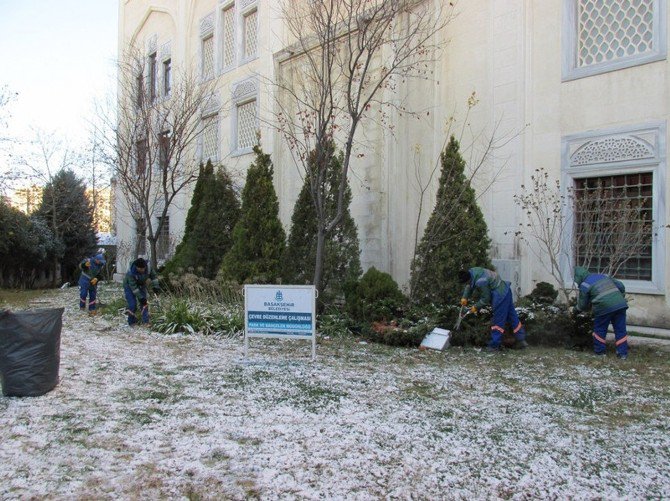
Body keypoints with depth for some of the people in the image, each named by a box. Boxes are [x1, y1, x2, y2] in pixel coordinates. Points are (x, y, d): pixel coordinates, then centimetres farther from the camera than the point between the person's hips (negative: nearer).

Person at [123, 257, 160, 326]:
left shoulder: (148, 268, -25)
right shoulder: (131, 272, -37)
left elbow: (153, 276, -6)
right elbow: (133, 287, -33)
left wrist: (155, 286, -17)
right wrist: (140, 297, -32)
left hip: (141, 285, 4)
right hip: (129, 286, -4)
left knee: (144, 303, -4)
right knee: (132, 305, -12)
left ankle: (146, 321, 0)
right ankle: (131, 322, 4)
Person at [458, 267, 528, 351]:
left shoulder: (480, 282, -29)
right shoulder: (471, 272, -2)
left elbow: (486, 298, -16)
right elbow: (469, 286, 16)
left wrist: (476, 306, -4)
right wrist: (465, 297, 4)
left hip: (500, 296, -10)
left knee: (497, 321, -1)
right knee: (512, 317, 15)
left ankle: (494, 346, 7)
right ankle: (521, 340, 23)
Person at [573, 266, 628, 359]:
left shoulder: (584, 285, 4)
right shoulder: (603, 276, 21)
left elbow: (582, 305, 9)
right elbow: (621, 286, 20)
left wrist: (576, 310, 28)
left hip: (605, 308, -5)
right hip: (620, 305, 5)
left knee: (600, 330, 14)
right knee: (620, 330, 9)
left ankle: (599, 351, 21)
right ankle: (623, 353, 9)